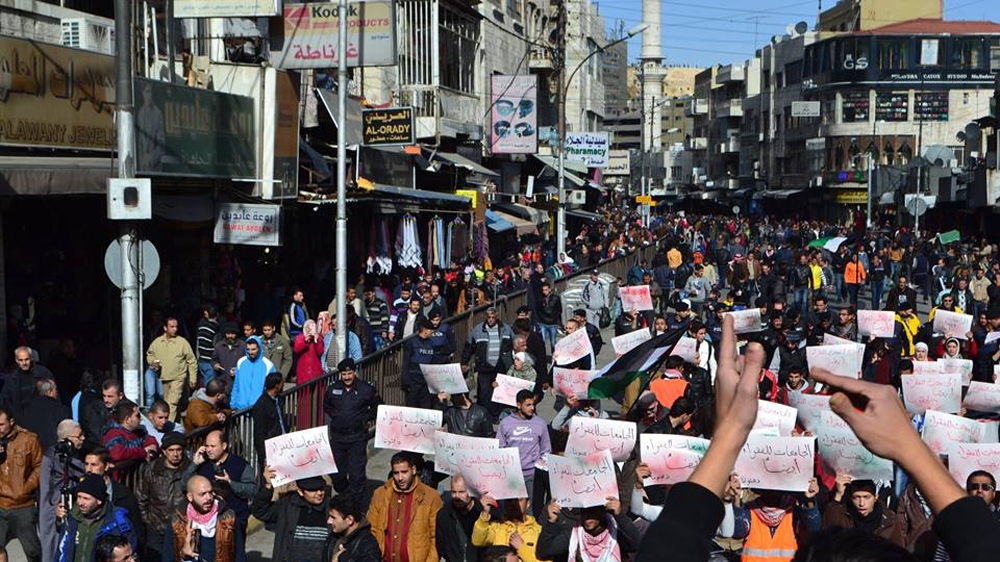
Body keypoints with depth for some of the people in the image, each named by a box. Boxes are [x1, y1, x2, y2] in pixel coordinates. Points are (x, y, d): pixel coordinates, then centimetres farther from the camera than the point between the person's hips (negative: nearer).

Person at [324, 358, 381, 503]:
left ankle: (355, 501, 3)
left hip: (357, 436, -3)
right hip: (337, 436, 3)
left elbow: (377, 407, 7)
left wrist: (365, 418, -2)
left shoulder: (366, 389, -7)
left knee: (356, 471, -5)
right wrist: (334, 416, 8)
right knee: (337, 471, 11)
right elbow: (326, 406, 22)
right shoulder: (333, 388, 3)